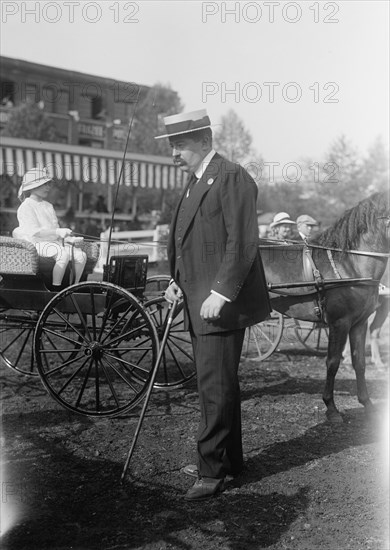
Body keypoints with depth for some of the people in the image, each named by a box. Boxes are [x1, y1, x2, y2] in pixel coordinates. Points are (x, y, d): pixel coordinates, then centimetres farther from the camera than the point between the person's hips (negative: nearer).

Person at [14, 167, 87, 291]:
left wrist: (67, 238, 2)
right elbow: (35, 231, -17)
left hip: (54, 241, 8)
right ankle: (56, 289, -28)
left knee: (81, 255, -14)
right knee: (64, 254, -34)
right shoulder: (26, 207, -5)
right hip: (37, 243, -8)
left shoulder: (48, 206, 22)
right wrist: (58, 232, -27)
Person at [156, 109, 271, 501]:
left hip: (222, 305, -10)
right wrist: (179, 281, 10)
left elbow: (242, 243, -19)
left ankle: (212, 472, 5)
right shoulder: (195, 182, 18)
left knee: (215, 386, -5)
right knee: (217, 384, 17)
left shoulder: (231, 177, -11)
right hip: (199, 304, 10)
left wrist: (220, 293, -23)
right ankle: (229, 459, 30)